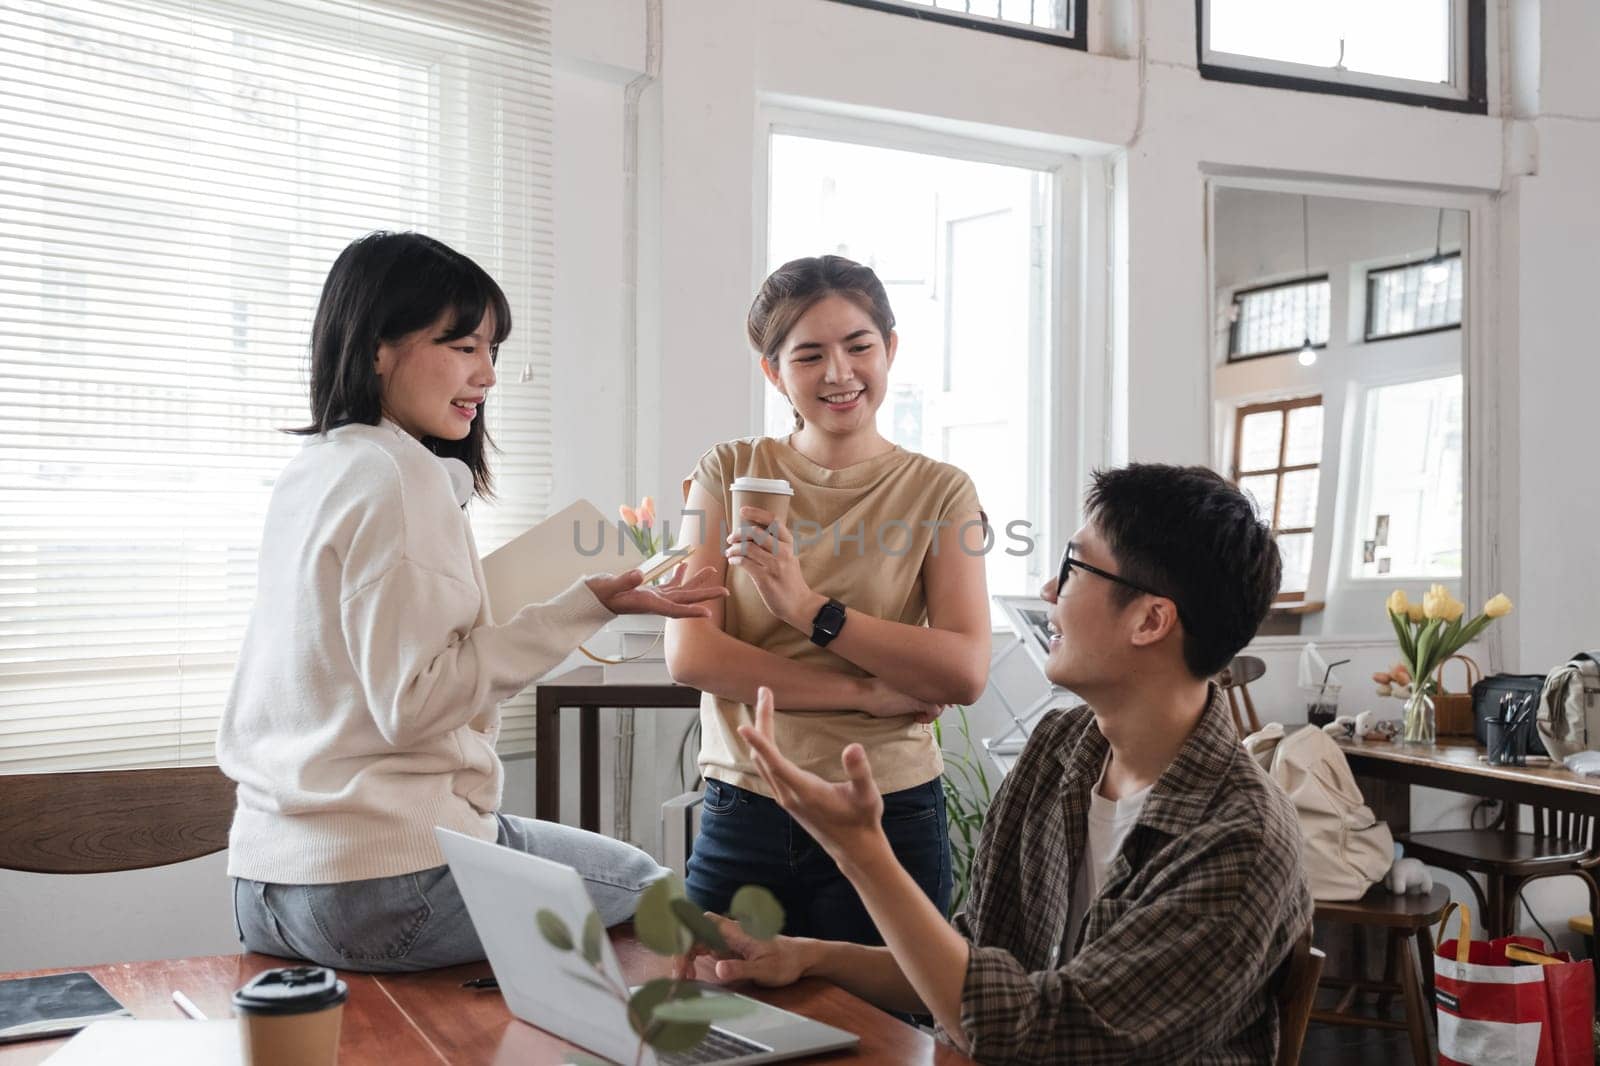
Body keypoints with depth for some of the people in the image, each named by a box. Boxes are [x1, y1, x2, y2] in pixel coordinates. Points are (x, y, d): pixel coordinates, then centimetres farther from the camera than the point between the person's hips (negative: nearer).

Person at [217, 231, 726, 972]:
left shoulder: (310, 472, 11)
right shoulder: (399, 476, -16)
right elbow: (414, 702, -20)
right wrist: (587, 607, -18)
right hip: (382, 885, -9)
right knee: (643, 884, 13)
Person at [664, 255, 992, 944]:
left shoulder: (940, 492, 1)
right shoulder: (728, 473, 3)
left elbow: (966, 673, -11)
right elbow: (689, 654, -7)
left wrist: (806, 605, -18)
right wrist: (865, 693, -13)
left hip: (890, 817, -1)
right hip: (741, 816, 1)